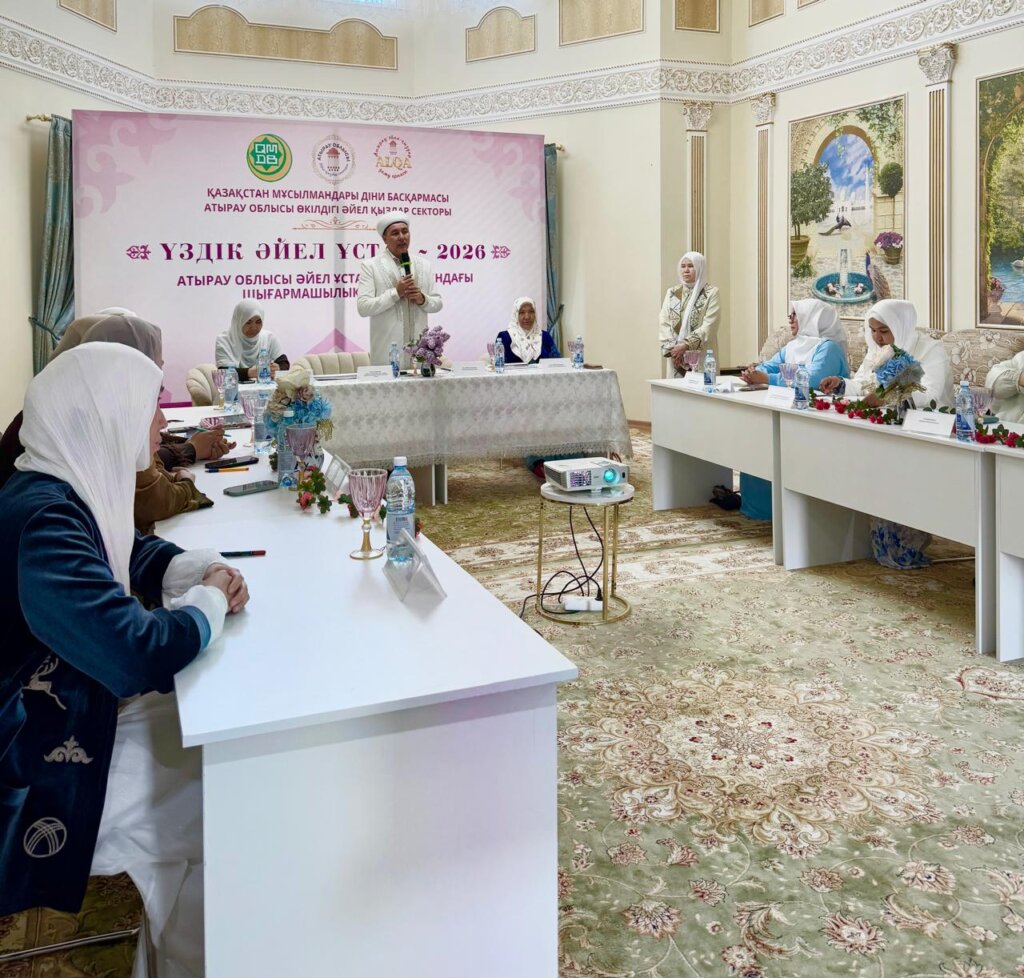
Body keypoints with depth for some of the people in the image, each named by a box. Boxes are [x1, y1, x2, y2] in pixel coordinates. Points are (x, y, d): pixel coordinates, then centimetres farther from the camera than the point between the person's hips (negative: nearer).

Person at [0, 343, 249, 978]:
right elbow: (140, 656, -37)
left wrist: (206, 569, -2)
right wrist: (210, 600, -17)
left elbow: (139, 554, 19)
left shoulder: (65, 494, 1)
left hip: (80, 710, 10)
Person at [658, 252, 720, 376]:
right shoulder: (672, 293, 12)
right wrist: (672, 349, -11)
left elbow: (709, 326, -9)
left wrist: (686, 345, -18)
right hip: (677, 359, 3)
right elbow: (663, 323, 4)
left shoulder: (711, 293, 1)